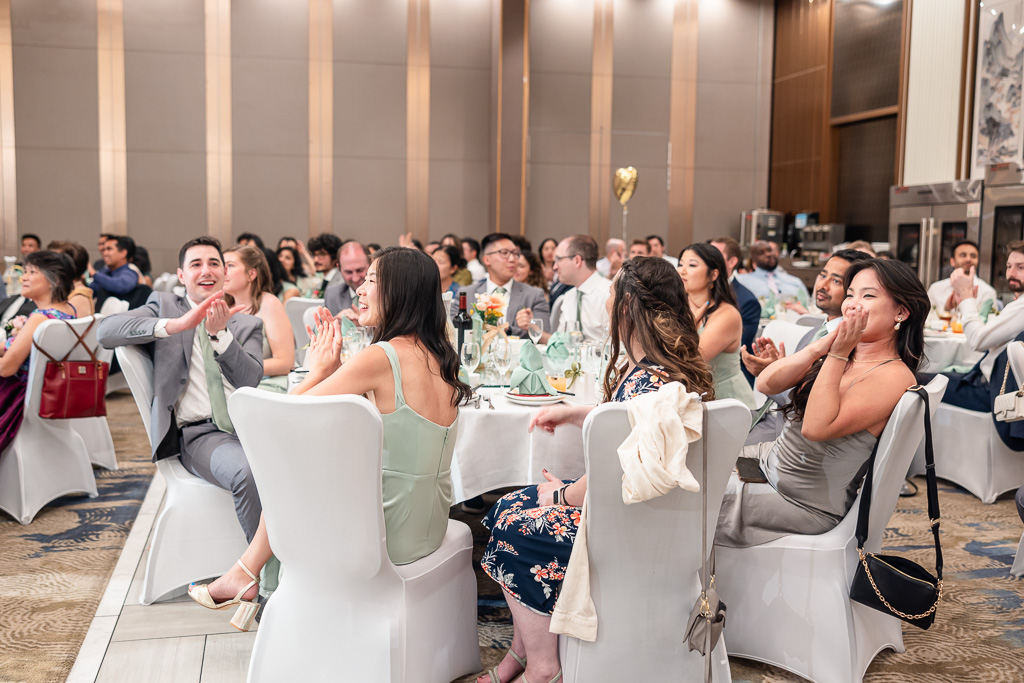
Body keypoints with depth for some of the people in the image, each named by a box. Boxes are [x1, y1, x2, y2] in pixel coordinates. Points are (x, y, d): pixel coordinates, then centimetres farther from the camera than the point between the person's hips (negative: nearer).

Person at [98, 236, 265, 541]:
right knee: (248, 473, -35)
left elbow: (251, 379, 4)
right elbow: (106, 330, -3)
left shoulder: (248, 324, 22)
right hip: (200, 432, -2)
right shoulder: (164, 305, 17)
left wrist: (219, 333, -11)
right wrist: (175, 325, -16)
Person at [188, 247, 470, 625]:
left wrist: (317, 371, 1)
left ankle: (244, 574, 33)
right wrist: (334, 367, 5)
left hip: (390, 534, -7)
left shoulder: (381, 356, -21)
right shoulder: (440, 357, 3)